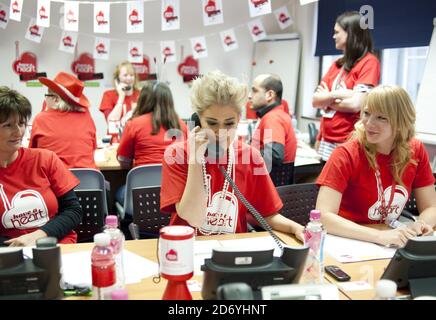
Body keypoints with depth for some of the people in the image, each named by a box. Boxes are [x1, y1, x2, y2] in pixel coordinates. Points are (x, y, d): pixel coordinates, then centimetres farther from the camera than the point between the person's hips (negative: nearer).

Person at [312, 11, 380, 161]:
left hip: (348, 143, -7)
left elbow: (355, 104, -17)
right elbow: (315, 101, 7)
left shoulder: (369, 62, -7)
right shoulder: (337, 64, 14)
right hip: (326, 141, 7)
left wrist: (327, 99, -3)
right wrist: (337, 94, -11)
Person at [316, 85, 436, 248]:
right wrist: (380, 236, -32)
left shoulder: (416, 151, -2)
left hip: (391, 245, 3)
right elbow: (323, 216, -24)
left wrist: (420, 224, -17)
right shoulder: (346, 154, -15)